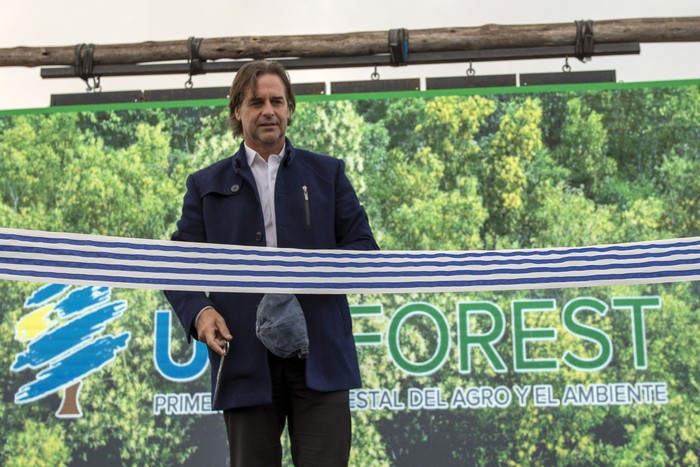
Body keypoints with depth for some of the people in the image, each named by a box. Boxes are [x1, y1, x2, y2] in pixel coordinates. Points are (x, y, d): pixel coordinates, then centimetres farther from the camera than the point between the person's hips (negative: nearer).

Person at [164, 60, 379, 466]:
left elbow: (363, 246, 8)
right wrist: (199, 311, -11)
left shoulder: (327, 173, 13)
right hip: (246, 360, 1)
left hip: (319, 354, 0)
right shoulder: (206, 185, 14)